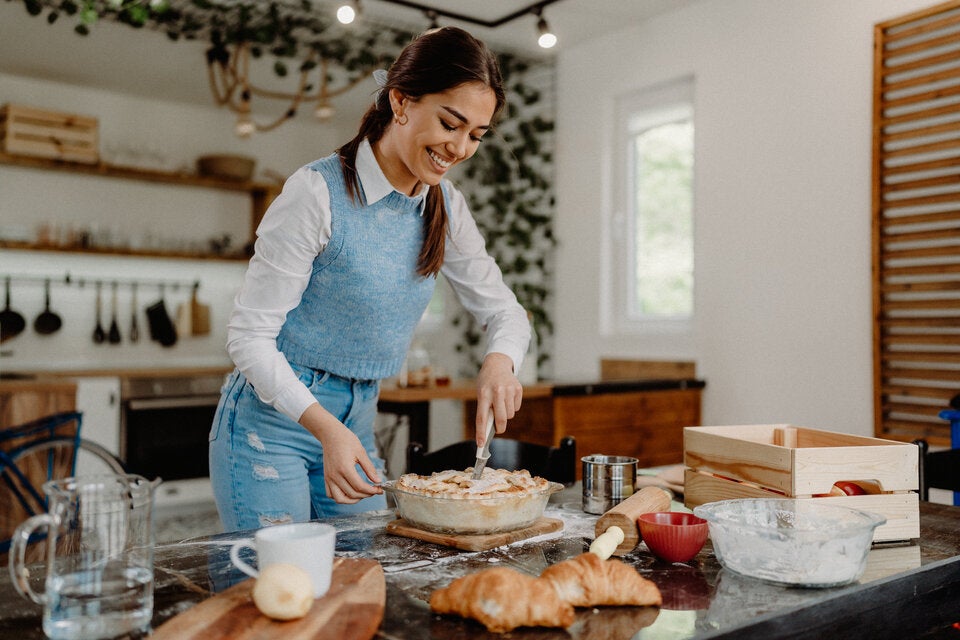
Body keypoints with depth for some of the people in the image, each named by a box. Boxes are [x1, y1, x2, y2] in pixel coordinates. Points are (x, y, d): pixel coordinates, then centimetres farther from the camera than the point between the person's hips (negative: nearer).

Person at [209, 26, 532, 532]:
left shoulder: (445, 208, 0)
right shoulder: (318, 192, -19)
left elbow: (505, 311, 7)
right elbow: (249, 337, -17)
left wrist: (499, 360, -16)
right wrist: (326, 428, -30)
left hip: (357, 423, 6)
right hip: (273, 422, -6)